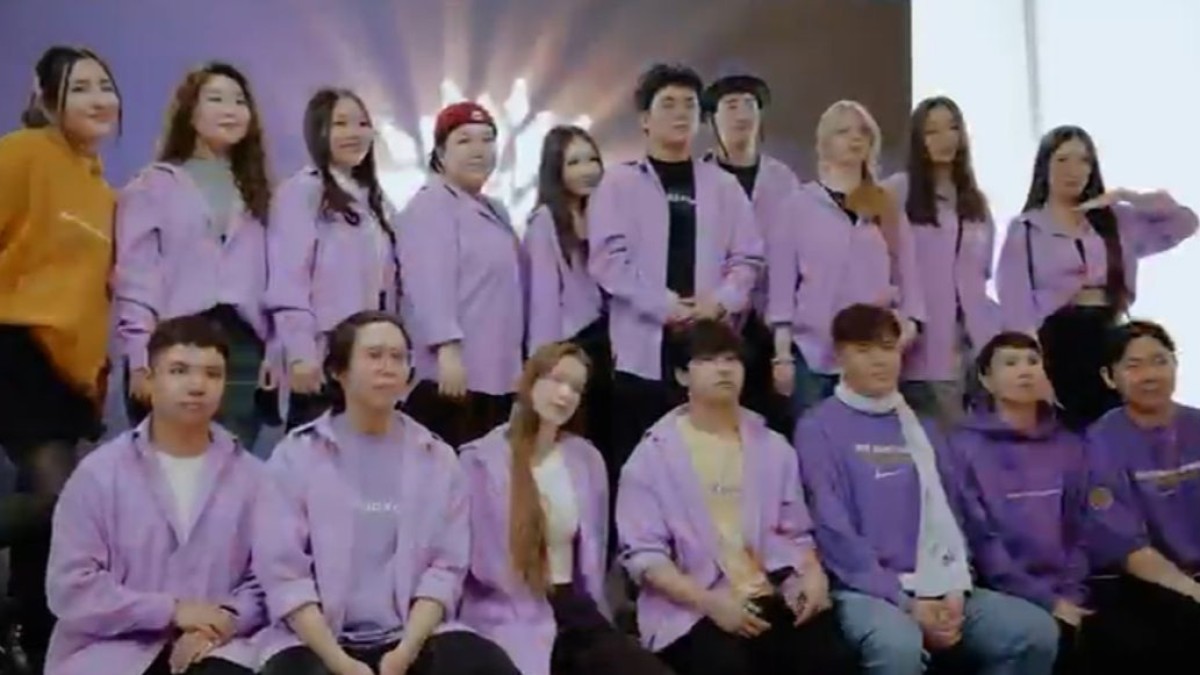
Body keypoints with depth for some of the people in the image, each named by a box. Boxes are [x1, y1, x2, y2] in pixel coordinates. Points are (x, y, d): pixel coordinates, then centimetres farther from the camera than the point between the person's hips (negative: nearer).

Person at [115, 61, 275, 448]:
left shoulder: (256, 191, 20)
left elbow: (271, 277, 12)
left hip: (243, 345, 3)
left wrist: (274, 351, 2)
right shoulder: (154, 184, 8)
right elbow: (135, 275, -1)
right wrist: (141, 358, -11)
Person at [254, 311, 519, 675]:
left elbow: (445, 566, 2)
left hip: (413, 636, 2)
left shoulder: (437, 458, 8)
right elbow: (282, 571, -5)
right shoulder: (296, 454, 2)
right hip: (314, 640, -2)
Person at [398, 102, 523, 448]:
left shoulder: (495, 211, 22)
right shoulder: (430, 205, -6)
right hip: (451, 374, -9)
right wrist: (448, 349, -28)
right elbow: (430, 283, -18)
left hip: (497, 373, 9)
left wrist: (519, 362, 24)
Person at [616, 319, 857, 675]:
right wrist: (711, 602, -18)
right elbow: (643, 553, -4)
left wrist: (813, 574, -4)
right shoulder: (655, 454, 3)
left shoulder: (772, 446, 17)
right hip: (691, 608, -3)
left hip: (773, 598, 4)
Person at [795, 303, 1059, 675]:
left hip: (937, 590, 6)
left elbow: (948, 515, 14)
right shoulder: (819, 428, -3)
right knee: (898, 645, -37)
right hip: (864, 589, -6)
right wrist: (906, 602, -15)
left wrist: (953, 589, -3)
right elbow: (834, 531, -10)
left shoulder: (922, 428, 17)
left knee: (1036, 630, -13)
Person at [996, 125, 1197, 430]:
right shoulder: (1025, 228, 2)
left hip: (1110, 338, 4)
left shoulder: (1116, 220, 15)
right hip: (1056, 340, -3)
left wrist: (1128, 197, 1)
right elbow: (1017, 305, -5)